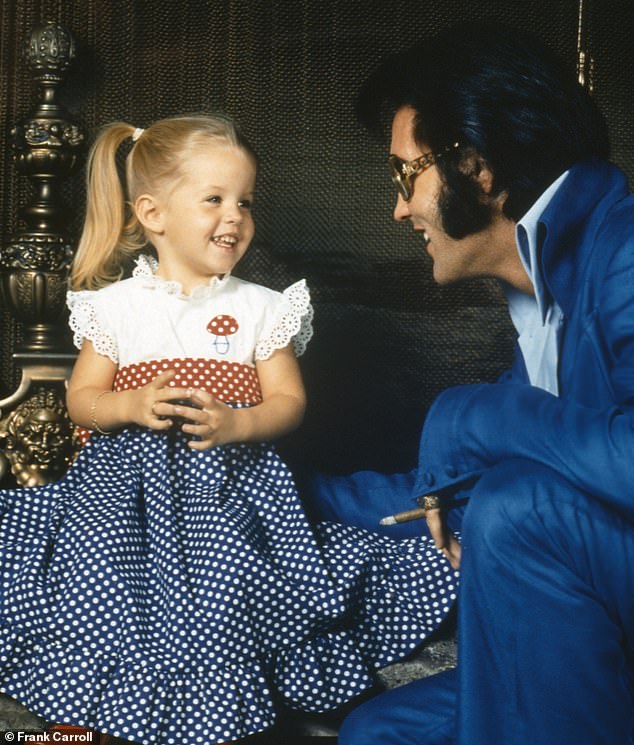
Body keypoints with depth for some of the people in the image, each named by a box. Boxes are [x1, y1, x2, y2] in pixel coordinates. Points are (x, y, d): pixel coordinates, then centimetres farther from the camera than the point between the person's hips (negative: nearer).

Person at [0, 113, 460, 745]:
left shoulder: (263, 308, 7)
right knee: (93, 557, -19)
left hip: (229, 476, 0)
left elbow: (288, 402, 4)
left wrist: (233, 424, -16)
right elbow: (81, 398, 8)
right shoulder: (116, 305, 7)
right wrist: (134, 406, -13)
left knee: (224, 569, -23)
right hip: (127, 470, 1)